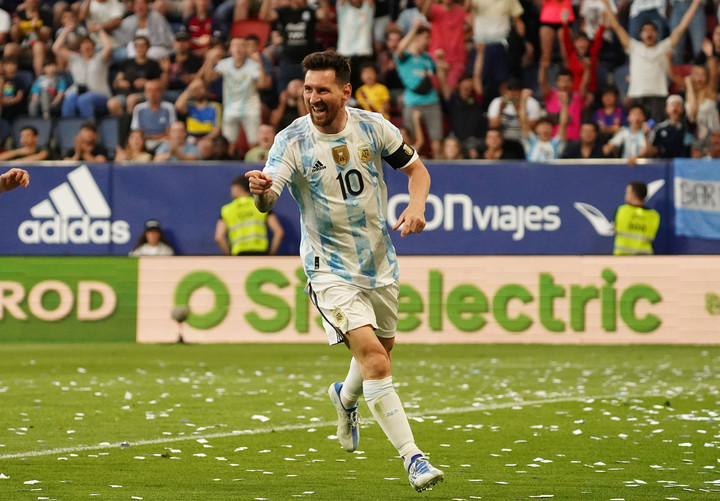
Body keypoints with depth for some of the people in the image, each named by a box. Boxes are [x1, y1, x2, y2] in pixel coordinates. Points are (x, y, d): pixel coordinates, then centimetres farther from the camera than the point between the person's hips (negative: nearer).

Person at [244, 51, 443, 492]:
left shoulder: (373, 127, -5)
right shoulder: (293, 141, -14)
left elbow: (417, 167, 7)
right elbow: (268, 201, -26)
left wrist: (416, 206, -12)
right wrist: (261, 190, -50)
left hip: (379, 263, 4)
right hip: (330, 269, -4)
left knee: (382, 349, 20)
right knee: (373, 356, -20)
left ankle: (346, 398, 56)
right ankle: (413, 459, -19)